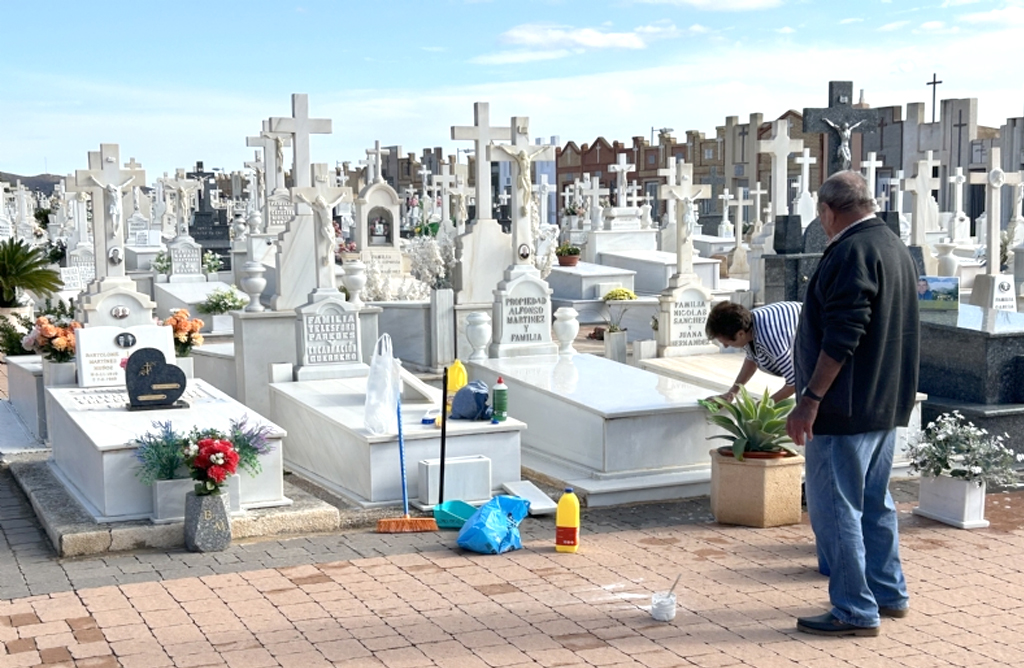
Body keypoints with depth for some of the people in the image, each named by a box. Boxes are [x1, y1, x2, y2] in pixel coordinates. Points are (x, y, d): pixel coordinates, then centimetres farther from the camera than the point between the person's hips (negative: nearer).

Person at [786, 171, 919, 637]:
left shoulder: (852, 253, -17)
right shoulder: (896, 248, 14)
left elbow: (841, 337, -25)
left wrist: (811, 399, -22)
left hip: (846, 408, -10)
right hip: (887, 406, 10)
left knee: (834, 507, -3)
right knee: (874, 501, 19)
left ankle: (855, 611, 2)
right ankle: (889, 594, 29)